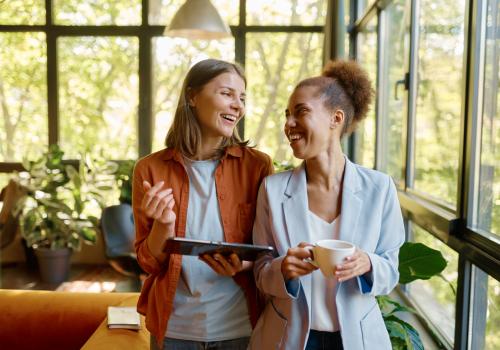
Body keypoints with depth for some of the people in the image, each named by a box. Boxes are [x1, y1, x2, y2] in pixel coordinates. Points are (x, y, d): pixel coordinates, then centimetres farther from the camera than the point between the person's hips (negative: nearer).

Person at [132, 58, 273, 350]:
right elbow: (148, 262, -2)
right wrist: (164, 224, -20)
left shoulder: (258, 165, -8)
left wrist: (242, 264, -21)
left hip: (239, 326, 0)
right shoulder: (150, 170, -5)